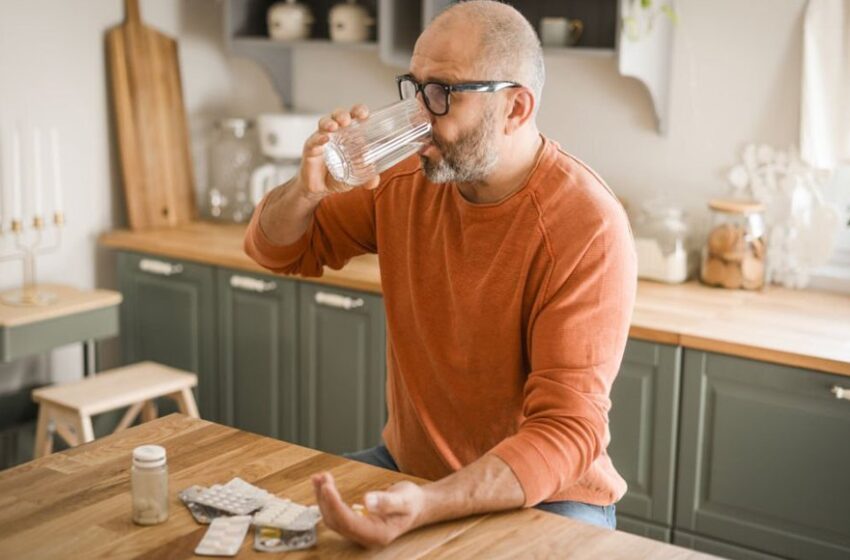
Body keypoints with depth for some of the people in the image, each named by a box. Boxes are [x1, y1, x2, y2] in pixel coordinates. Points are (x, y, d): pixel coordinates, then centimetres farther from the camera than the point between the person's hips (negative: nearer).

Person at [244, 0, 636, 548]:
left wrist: (430, 505, -40)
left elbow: (566, 431, -26)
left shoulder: (588, 229, -23)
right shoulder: (407, 179, -5)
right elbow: (277, 250, 8)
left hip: (541, 493, -5)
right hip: (408, 466, 5)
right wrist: (308, 190, -15)